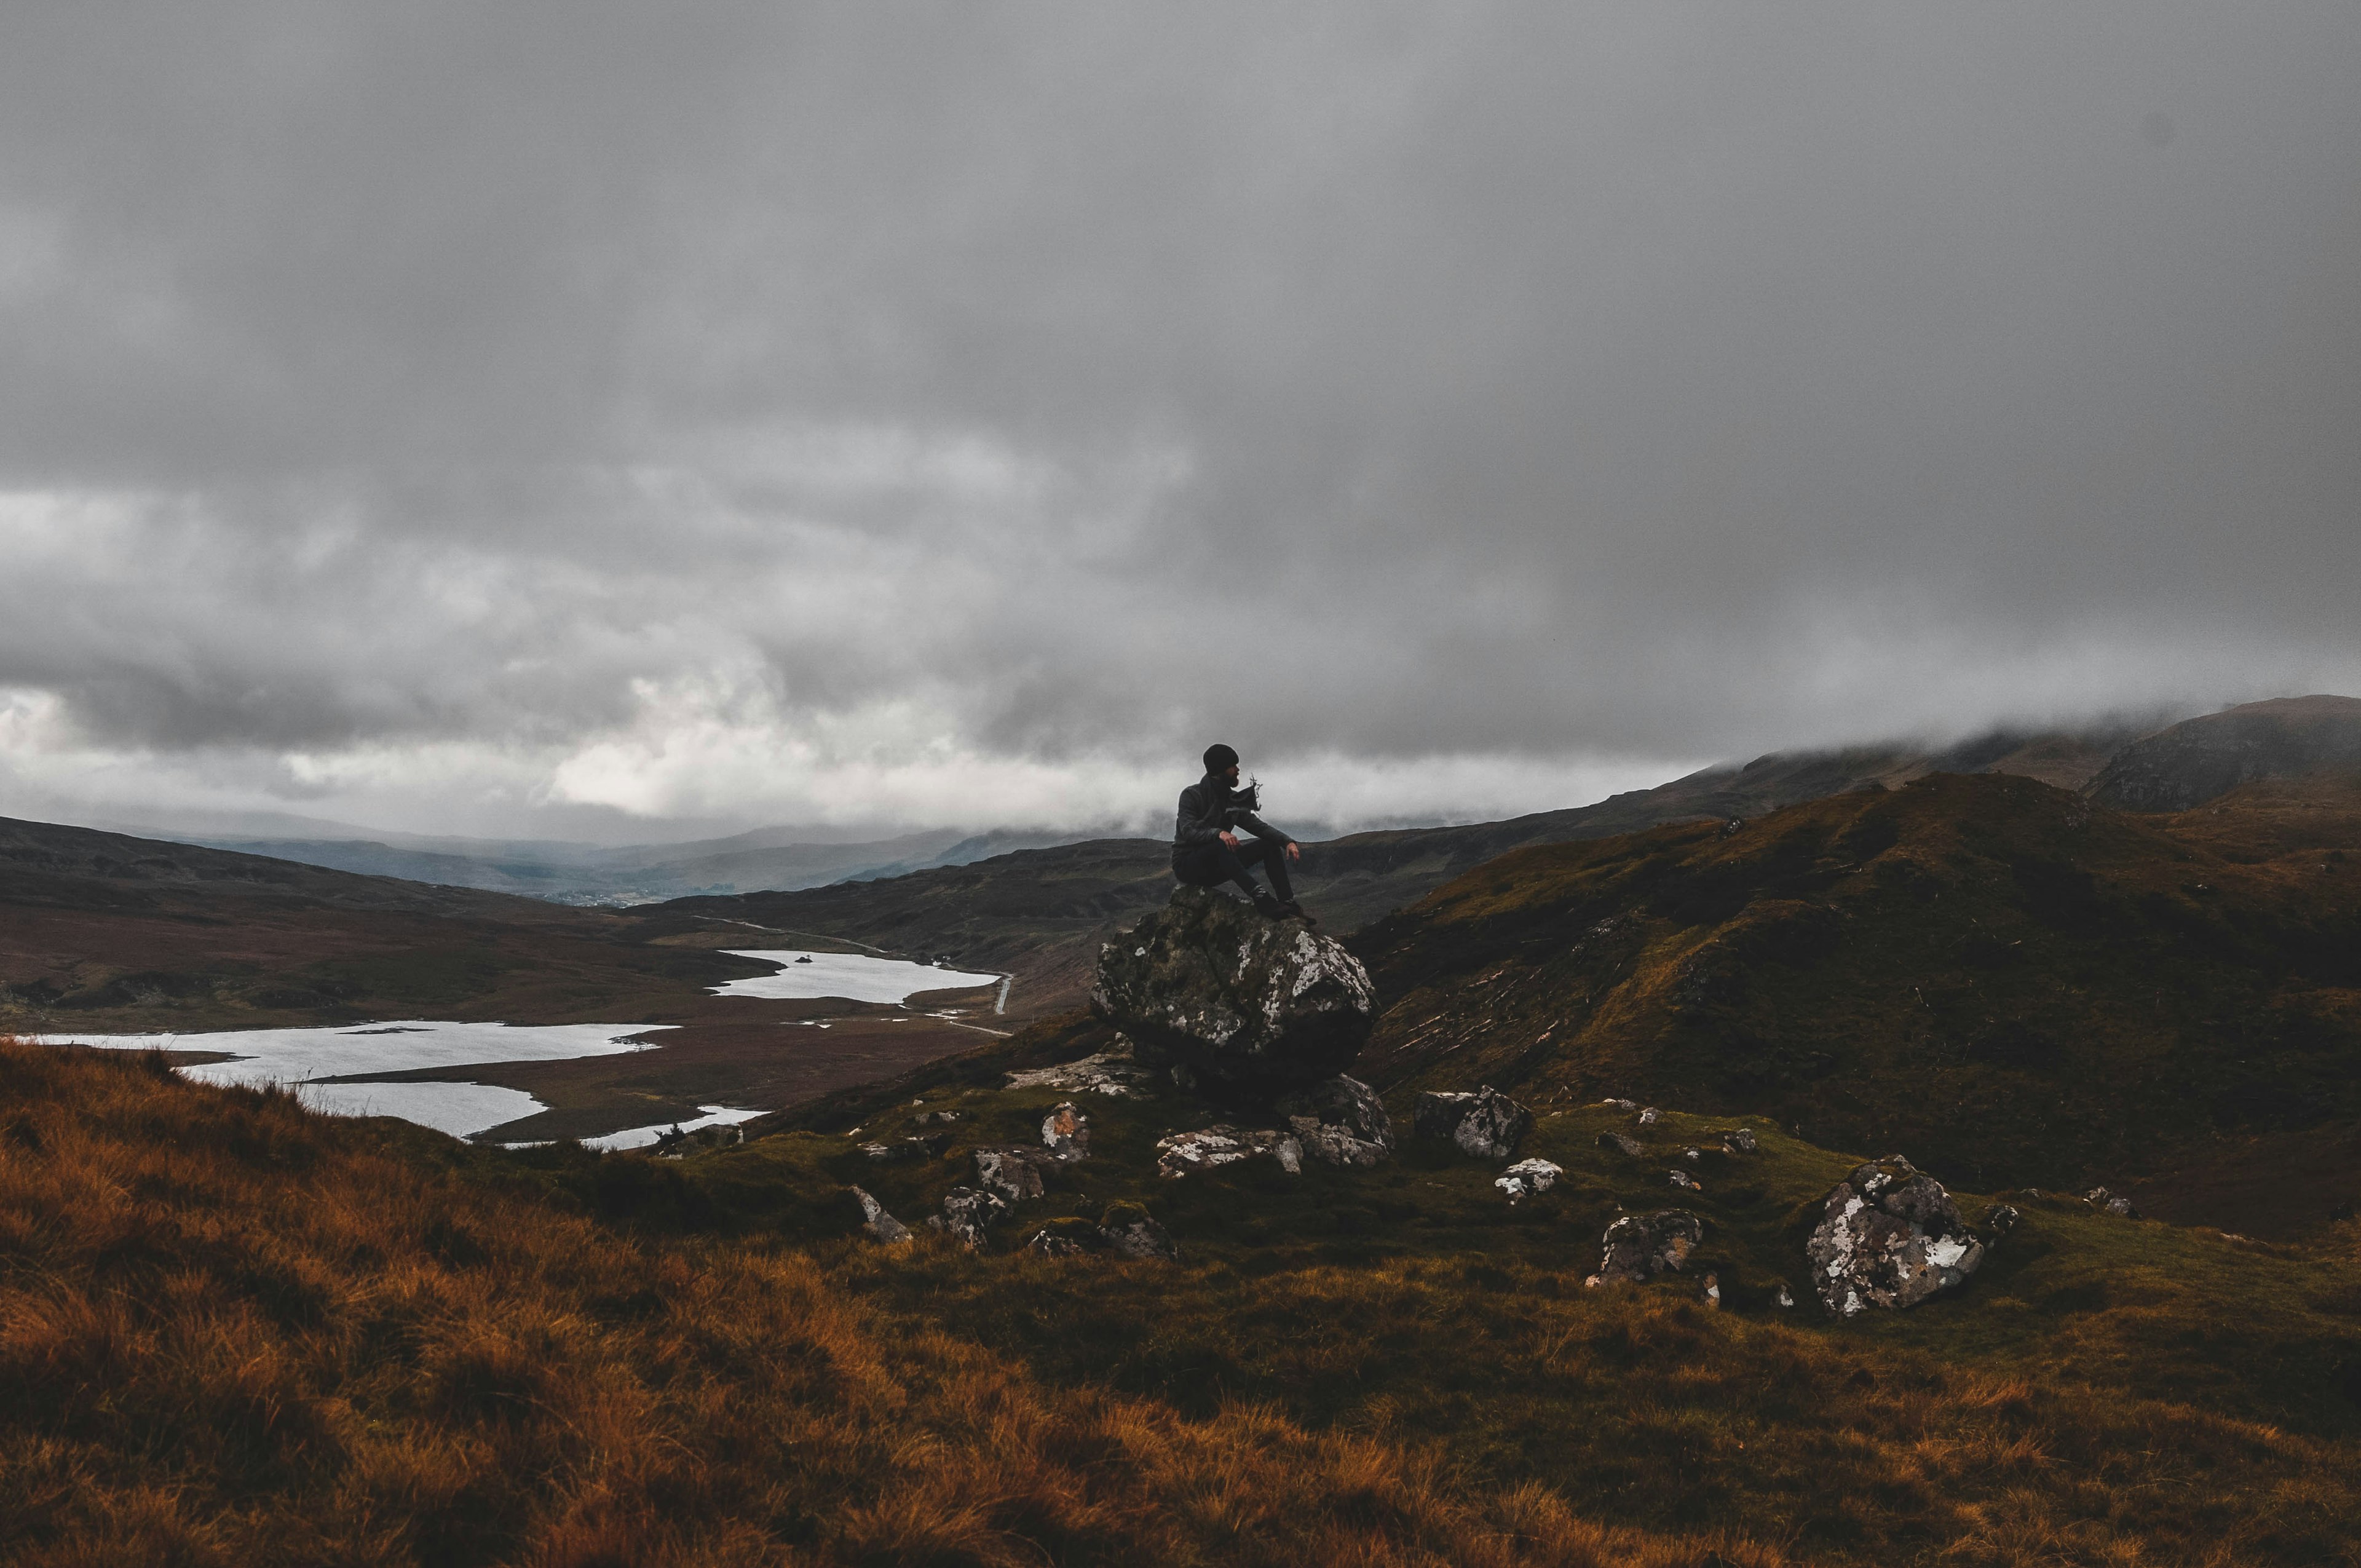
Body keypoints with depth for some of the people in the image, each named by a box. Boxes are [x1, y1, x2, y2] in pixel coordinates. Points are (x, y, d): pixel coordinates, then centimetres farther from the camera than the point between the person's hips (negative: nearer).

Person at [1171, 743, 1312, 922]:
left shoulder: (1232, 800, 11)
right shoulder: (1192, 795, -10)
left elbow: (1258, 826, 4)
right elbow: (1188, 831, -25)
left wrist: (1287, 842, -13)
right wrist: (1218, 833, -43)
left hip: (1214, 869, 7)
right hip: (1187, 865, -7)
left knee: (1270, 845, -6)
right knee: (1221, 846, -38)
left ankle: (1288, 904, -20)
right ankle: (1261, 899, -49)